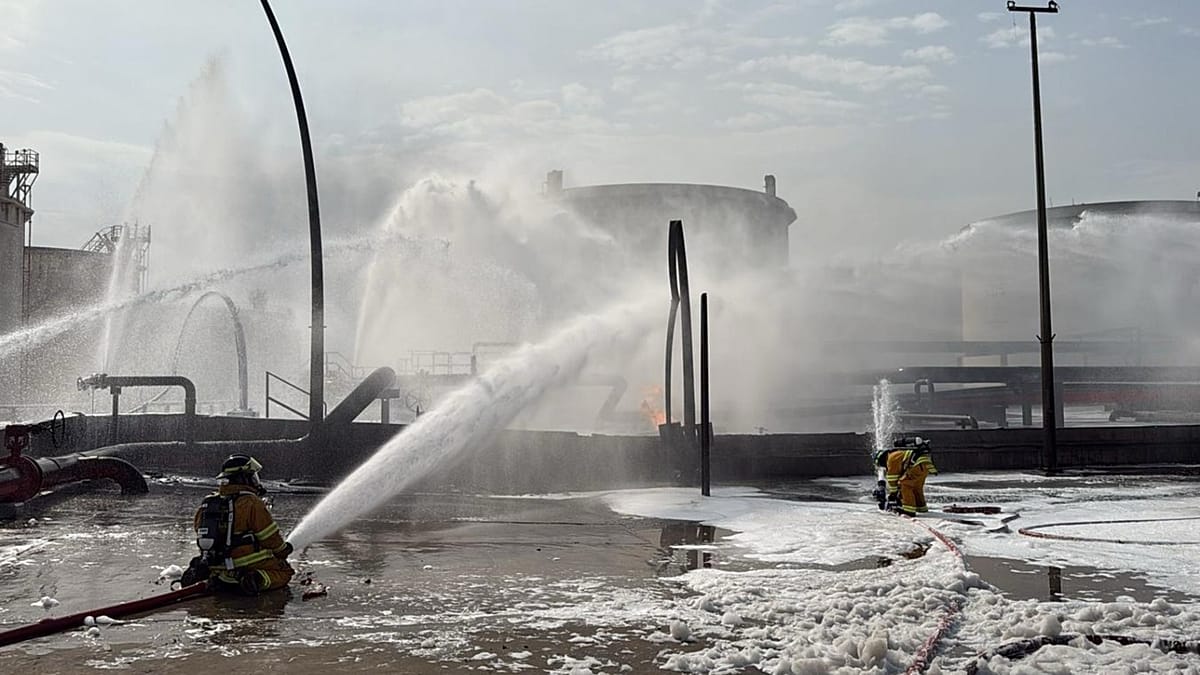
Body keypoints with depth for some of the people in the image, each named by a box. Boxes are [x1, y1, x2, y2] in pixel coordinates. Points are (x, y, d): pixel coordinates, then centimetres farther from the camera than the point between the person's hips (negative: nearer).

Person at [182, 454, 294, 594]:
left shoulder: (205, 505, 9)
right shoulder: (251, 502, -13)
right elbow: (270, 537, -8)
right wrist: (283, 551, 12)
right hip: (249, 567, -6)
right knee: (284, 570, 5)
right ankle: (260, 580, -25)